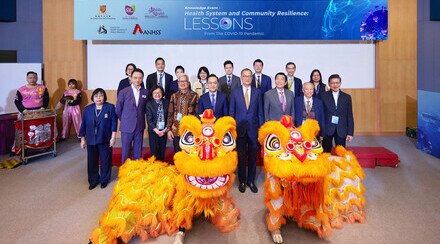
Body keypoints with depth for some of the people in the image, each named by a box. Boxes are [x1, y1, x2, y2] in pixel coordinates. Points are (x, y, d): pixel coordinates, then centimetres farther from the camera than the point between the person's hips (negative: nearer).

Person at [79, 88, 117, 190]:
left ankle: (104, 180, 25)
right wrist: (83, 139, 7)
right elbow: (83, 124, 8)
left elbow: (114, 122, -6)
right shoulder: (87, 109, 5)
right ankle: (93, 180, 25)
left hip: (105, 140, -3)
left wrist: (113, 137, -9)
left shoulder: (110, 107, -4)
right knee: (92, 161, 10)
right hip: (91, 140, 3)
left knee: (105, 161, 8)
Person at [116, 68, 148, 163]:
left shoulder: (145, 92, 1)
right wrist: (125, 120, 10)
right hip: (127, 126, -2)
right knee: (126, 151, 6)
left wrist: (140, 118, 10)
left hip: (140, 126, 2)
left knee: (138, 151, 10)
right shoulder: (123, 92, -5)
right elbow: (118, 110, 3)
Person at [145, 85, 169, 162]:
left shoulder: (166, 103, 2)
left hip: (164, 130, 2)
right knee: (154, 152, 1)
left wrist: (165, 129, -8)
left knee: (162, 150, 8)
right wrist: (157, 131, -13)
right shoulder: (149, 104, -3)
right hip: (153, 131, -2)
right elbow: (149, 120, -6)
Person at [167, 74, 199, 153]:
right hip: (176, 130, 3)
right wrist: (168, 129, 3)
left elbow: (197, 113, 0)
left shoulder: (194, 95, 0)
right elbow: (170, 114, 8)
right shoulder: (174, 96, 8)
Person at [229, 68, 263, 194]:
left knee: (252, 156, 8)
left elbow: (260, 111, 6)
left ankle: (251, 181, 23)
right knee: (241, 156, 7)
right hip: (240, 128, -1)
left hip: (253, 128, 1)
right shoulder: (235, 92, 3)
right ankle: (242, 181, 21)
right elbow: (231, 111, 5)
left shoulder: (257, 92, 5)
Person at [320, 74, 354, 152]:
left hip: (341, 130, 2)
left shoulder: (347, 97, 7)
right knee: (326, 153, 7)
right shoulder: (324, 96, 0)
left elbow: (350, 116, 6)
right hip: (327, 129, -1)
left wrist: (350, 133, 1)